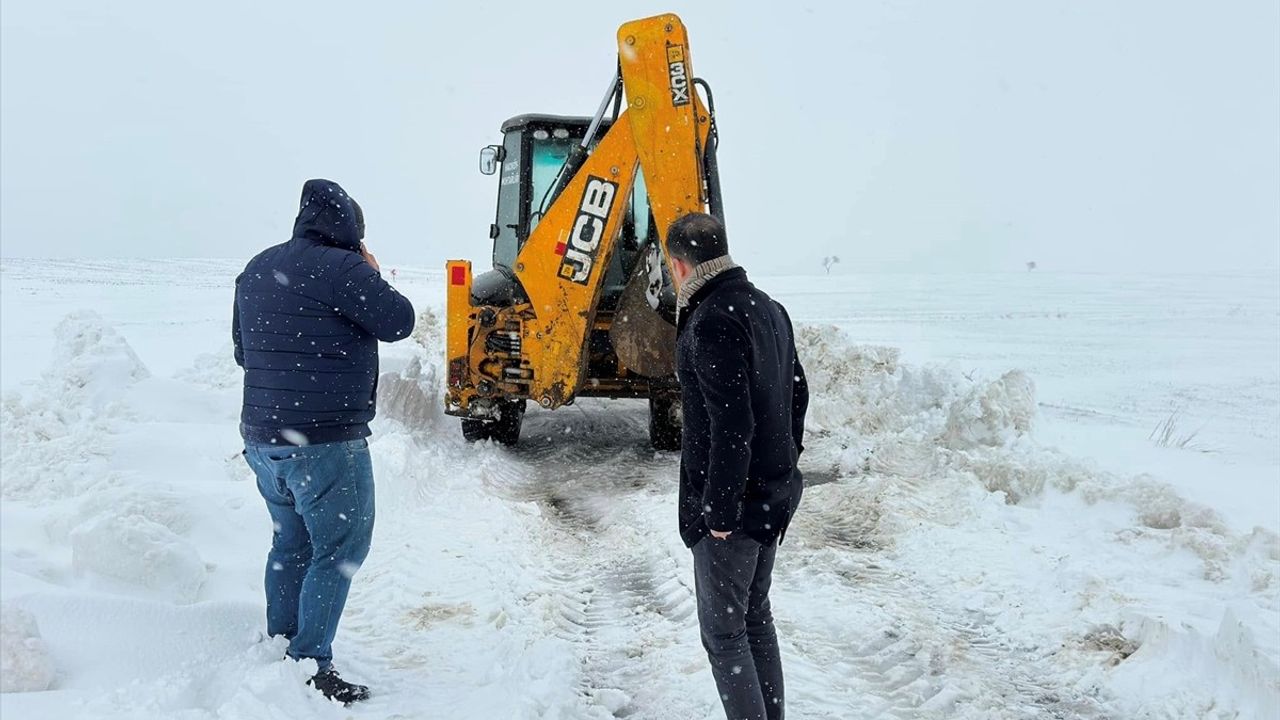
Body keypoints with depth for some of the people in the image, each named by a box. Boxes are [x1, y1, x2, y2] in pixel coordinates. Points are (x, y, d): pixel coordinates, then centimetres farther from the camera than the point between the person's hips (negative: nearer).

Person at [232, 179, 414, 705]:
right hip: (325, 440, -8)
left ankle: (279, 649, 26)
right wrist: (370, 276, 4)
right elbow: (398, 322, -9)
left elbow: (242, 350, 21)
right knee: (338, 549, 0)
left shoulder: (257, 269, 13)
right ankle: (310, 667, 1)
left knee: (291, 543, 19)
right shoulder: (341, 268, -14)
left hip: (262, 436, 8)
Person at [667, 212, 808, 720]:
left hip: (733, 504, -9)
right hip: (774, 496, 9)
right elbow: (797, 392, 16)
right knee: (756, 616, 21)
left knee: (723, 631, 3)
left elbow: (730, 426, -25)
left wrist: (720, 511, -19)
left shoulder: (713, 321, -21)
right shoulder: (768, 308, 8)